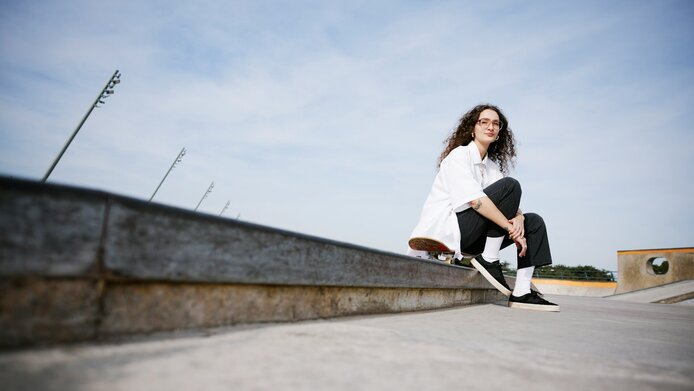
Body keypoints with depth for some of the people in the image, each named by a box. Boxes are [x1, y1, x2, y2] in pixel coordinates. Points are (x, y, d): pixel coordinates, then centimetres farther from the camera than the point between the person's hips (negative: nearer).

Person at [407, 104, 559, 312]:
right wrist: (510, 227, -23)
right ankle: (489, 261, -17)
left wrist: (518, 218, -16)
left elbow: (511, 203, 6)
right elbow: (475, 200, -22)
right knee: (509, 185, -20)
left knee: (534, 222, 0)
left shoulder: (492, 165, 18)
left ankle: (521, 292, -11)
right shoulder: (459, 155, -6)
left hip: (469, 236, 8)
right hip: (444, 230, -8)